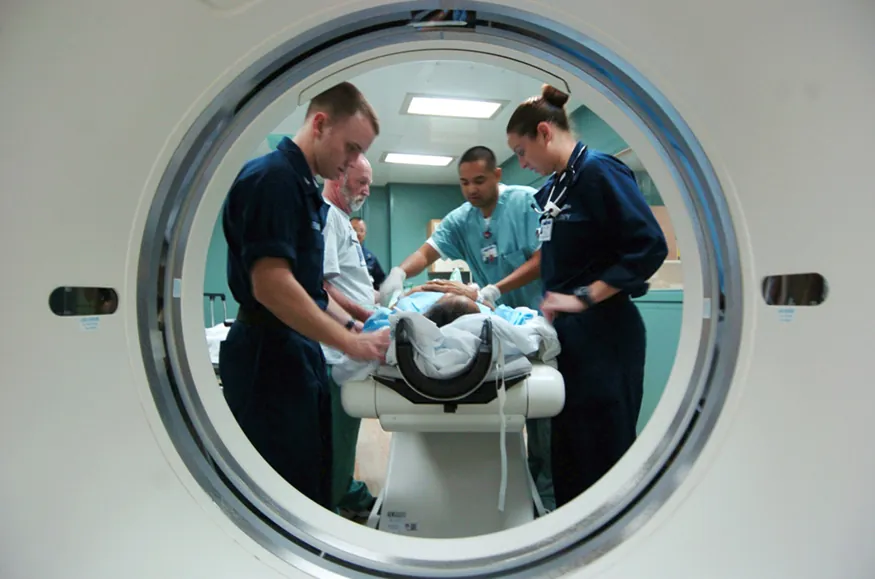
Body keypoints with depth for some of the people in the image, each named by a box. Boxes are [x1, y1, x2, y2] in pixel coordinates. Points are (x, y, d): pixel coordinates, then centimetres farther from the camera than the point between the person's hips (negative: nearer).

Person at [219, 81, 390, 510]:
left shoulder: (302, 185, 16)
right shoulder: (272, 176, -14)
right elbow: (271, 285, -24)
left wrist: (354, 327, 11)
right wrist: (351, 343, -18)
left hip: (298, 352, 10)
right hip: (269, 357, -10)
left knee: (313, 489, 16)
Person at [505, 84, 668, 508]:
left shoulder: (598, 170, -9)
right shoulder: (551, 189, 15)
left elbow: (650, 247, -17)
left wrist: (583, 297, -18)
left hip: (603, 333, -8)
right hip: (567, 333, 8)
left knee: (603, 452, 1)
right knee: (567, 449, 14)